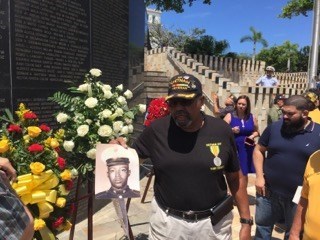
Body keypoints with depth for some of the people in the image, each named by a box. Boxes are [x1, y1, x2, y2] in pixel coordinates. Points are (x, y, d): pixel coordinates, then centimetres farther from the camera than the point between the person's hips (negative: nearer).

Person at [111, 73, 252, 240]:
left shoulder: (221, 130, -9)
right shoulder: (156, 130, -11)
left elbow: (235, 177, 0)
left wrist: (246, 221, 0)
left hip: (213, 223, 1)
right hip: (167, 222, 0)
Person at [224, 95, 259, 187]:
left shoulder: (252, 117, 6)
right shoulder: (230, 116, -4)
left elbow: (256, 131, 16)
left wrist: (252, 136, -4)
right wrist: (232, 130, -23)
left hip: (247, 149, 3)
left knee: (244, 173, 13)